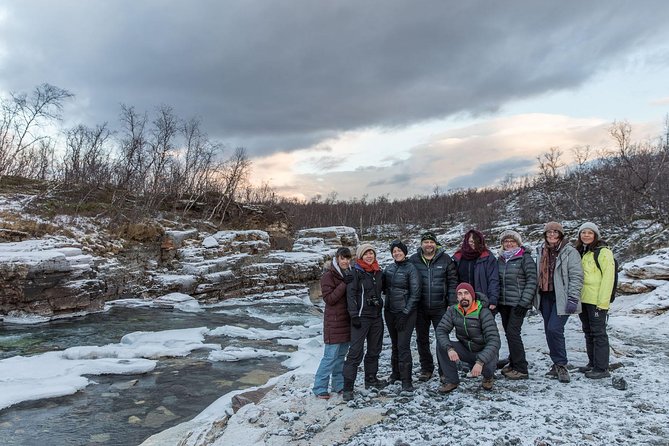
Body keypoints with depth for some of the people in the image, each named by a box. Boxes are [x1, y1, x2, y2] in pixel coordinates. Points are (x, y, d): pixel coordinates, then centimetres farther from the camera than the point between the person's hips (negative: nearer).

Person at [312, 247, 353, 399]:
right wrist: (344, 285, -22)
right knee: (330, 356, -5)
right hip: (334, 321, -7)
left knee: (341, 354, 14)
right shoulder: (329, 275, -11)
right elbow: (329, 298, -17)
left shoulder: (349, 274, 12)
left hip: (346, 320, 7)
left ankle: (338, 385, 25)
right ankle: (320, 388, 6)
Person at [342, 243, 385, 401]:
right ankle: (348, 387, -3)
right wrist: (354, 316, -18)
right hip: (361, 317, -7)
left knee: (374, 350, 16)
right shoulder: (355, 272, -10)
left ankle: (371, 379, 32)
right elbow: (351, 295, -14)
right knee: (356, 352, -9)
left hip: (376, 316, 7)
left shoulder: (378, 272, 9)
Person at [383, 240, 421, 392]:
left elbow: (415, 294, -11)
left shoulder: (411, 269, -8)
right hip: (390, 311, 5)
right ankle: (396, 373, 30)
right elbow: (384, 288, 17)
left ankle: (406, 380, 1)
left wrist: (405, 313, -14)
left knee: (403, 345, -7)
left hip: (405, 312, -5)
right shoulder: (388, 268, 8)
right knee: (395, 344, 15)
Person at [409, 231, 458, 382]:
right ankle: (426, 368, 26)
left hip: (440, 307, -2)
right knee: (422, 339, 11)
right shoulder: (413, 260, 1)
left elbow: (452, 283, 0)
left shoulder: (445, 259, -1)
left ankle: (444, 371, 18)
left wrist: (451, 304, -6)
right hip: (420, 308, 2)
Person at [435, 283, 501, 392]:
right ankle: (451, 381, -5)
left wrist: (480, 362, -40)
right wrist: (449, 348, -33)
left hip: (484, 352, -3)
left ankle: (488, 377, 6)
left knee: (486, 367, -35)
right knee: (441, 344, -20)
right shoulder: (453, 310, -9)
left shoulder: (483, 312, -23)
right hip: (465, 350, 3)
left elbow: (494, 341, -29)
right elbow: (441, 330, -14)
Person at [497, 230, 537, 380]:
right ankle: (513, 364, 22)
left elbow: (532, 280, -11)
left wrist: (524, 302, -16)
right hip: (504, 303, 6)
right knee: (509, 333, 10)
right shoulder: (501, 259, 13)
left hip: (518, 303, -6)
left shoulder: (525, 258, -5)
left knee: (512, 332, -10)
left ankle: (521, 369, -1)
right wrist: (496, 302, 13)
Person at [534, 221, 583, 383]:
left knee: (554, 329, -15)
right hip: (545, 297, 6)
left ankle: (560, 365, 1)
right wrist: (536, 296, 17)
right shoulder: (541, 251, 12)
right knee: (549, 331, 9)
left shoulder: (569, 252, -6)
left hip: (561, 298, -6)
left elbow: (576, 276, -10)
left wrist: (573, 298, -17)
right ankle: (558, 365, 21)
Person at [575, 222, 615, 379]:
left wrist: (603, 302, -18)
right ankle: (593, 363, 25)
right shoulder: (579, 252, 14)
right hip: (583, 299, 8)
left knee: (598, 332, -2)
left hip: (596, 301, -8)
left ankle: (602, 368, 5)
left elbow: (608, 278, -14)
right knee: (588, 332, 14)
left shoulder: (603, 252, -8)